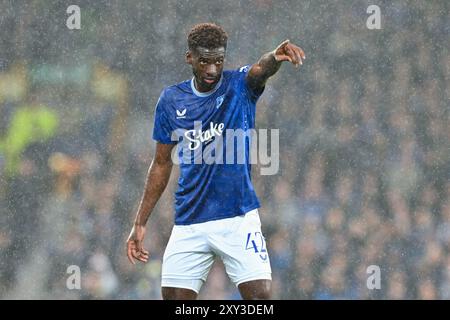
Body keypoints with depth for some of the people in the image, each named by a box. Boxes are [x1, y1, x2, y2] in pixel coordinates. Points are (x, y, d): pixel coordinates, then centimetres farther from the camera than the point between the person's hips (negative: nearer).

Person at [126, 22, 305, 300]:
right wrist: (140, 223, 12)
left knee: (261, 293, -14)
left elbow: (261, 69, -28)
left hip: (238, 218, -3)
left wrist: (276, 57, -52)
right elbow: (162, 165, 13)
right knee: (175, 298, 0)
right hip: (188, 224, 3)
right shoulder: (171, 100, 5)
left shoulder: (240, 85, -3)